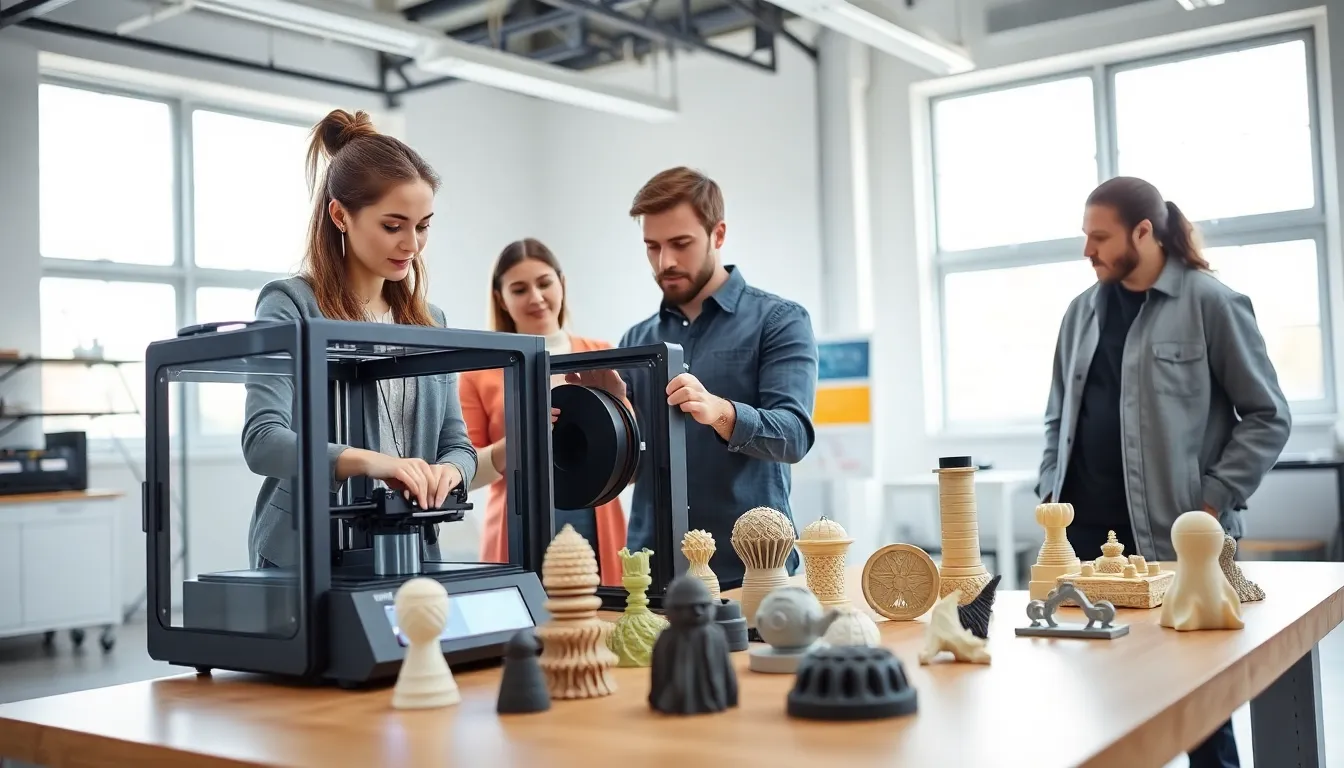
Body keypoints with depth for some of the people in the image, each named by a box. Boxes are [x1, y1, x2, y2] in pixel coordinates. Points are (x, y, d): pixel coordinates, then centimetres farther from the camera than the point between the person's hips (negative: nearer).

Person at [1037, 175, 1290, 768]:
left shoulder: (1211, 303, -4)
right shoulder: (1083, 312, 11)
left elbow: (1267, 415, -4)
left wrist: (1214, 500, -11)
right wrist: (1051, 490, 7)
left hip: (1177, 537, -4)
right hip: (1086, 532, 5)